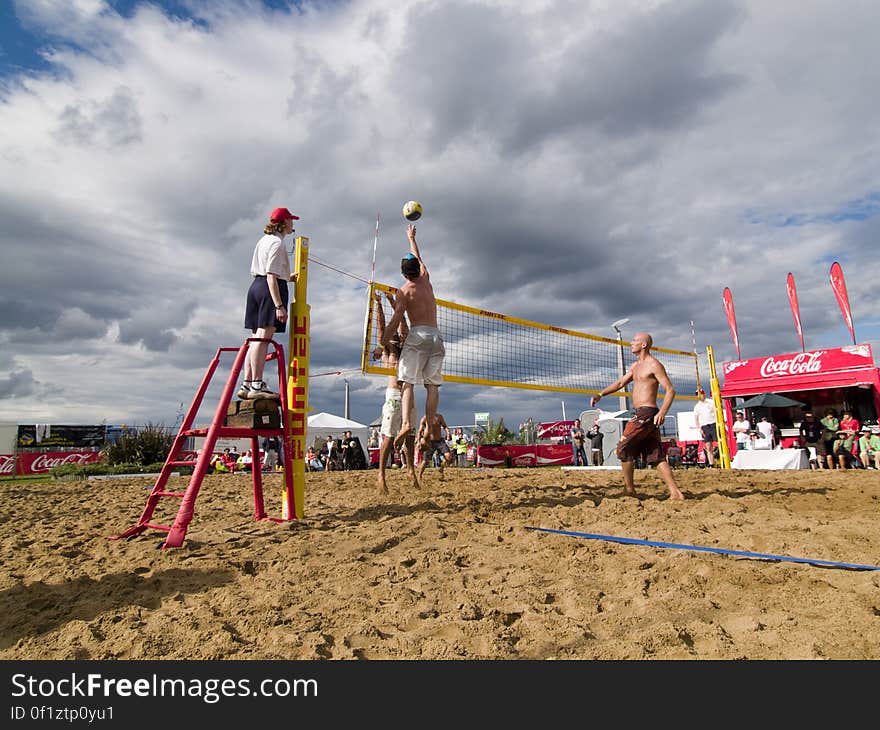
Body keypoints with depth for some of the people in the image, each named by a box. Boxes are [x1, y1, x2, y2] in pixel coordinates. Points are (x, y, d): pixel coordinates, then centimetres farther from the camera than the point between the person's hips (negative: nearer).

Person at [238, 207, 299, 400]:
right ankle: (257, 386, -12)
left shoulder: (264, 240, 21)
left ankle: (247, 384, 11)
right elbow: (271, 276, -17)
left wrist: (286, 277, 30)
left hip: (255, 286, 10)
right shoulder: (277, 243, -8)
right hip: (271, 289, -10)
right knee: (264, 338, -12)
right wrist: (279, 305, -22)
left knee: (257, 338, 9)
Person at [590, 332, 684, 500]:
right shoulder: (635, 366, 19)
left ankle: (629, 489, 2)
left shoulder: (654, 365, -8)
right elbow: (620, 382, 22)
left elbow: (670, 390, -13)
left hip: (646, 413, -9)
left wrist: (662, 412, -26)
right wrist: (601, 394, 10)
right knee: (656, 456, 7)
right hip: (640, 414, 9)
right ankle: (675, 493, 8)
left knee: (623, 447, -7)